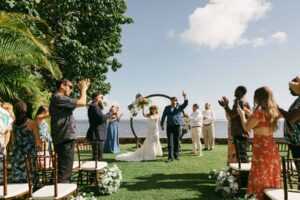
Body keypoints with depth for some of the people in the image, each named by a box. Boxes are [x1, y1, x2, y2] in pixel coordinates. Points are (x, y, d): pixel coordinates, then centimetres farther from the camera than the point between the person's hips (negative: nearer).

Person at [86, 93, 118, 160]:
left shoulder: (95, 107, 20)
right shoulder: (94, 106, -13)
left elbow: (101, 117, 18)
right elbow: (102, 118, -22)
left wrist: (112, 112, 13)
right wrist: (111, 112, -10)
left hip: (98, 135, 11)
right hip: (97, 136, -11)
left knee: (97, 157, 14)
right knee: (98, 158, -9)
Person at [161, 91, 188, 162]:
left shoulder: (180, 107, 9)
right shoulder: (167, 108, 11)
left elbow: (186, 103, -7)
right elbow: (163, 116, 14)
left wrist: (185, 97, -22)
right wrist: (162, 125, 12)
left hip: (177, 126, 0)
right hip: (169, 126, 0)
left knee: (176, 141, 7)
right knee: (170, 142, -6)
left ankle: (176, 155, 19)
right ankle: (170, 157, -6)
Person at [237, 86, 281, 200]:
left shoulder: (259, 111, -17)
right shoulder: (273, 111, 6)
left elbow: (247, 128, -7)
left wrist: (242, 114, 6)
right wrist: (249, 113, 23)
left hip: (261, 148, -8)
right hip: (271, 146, 8)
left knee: (261, 177, 2)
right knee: (271, 176, 14)